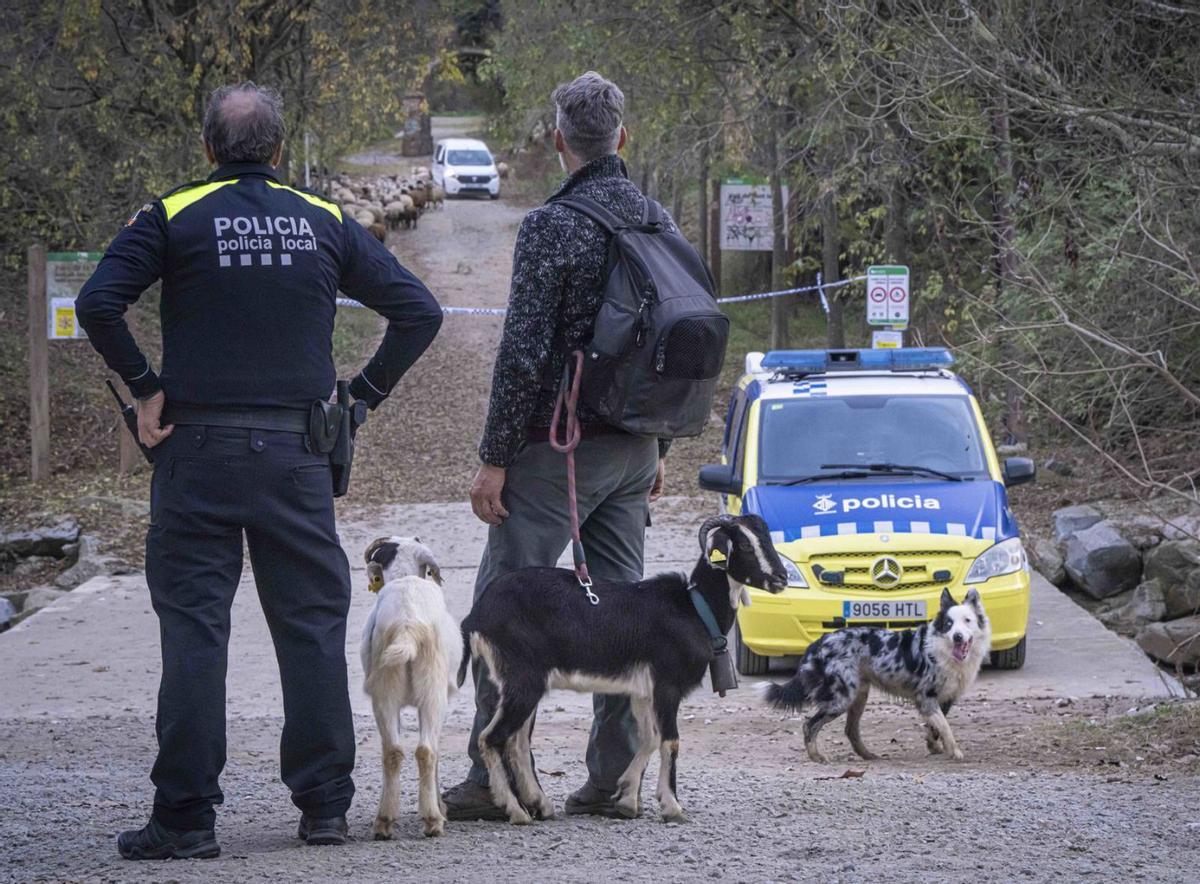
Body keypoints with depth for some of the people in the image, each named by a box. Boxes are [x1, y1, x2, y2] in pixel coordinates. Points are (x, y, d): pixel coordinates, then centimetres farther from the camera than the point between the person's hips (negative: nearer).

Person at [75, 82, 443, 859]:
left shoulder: (174, 217, -1)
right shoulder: (324, 223, 7)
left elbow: (99, 303, -14)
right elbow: (419, 311, 5)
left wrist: (145, 386, -4)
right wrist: (363, 395, 8)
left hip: (199, 447, -2)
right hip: (296, 455, 2)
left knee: (194, 628, 0)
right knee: (313, 626, 9)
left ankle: (186, 816, -3)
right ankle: (326, 805, 12)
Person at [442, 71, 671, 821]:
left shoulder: (553, 225, -13)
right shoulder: (658, 223, 9)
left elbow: (525, 351, -17)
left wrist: (495, 457, -11)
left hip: (558, 447, -7)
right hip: (634, 449, 7)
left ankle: (495, 778, -5)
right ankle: (614, 778, 8)